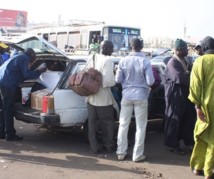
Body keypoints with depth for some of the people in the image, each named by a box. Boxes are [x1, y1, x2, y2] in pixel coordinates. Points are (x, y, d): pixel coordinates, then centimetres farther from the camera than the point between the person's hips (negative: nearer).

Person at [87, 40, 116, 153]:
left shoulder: (93, 58, 4)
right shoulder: (107, 61, -16)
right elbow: (108, 80, -22)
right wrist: (115, 81, -3)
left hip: (91, 97, 6)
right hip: (103, 98, -6)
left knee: (92, 123, 11)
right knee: (107, 123, 10)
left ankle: (95, 147, 18)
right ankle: (109, 146, 21)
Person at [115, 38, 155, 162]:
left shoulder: (123, 61, -5)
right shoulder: (145, 62, -12)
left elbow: (118, 79, 0)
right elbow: (150, 82, -12)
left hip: (127, 96, 2)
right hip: (141, 96, -2)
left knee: (123, 125, 13)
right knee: (140, 127, 7)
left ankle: (121, 152, 19)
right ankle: (138, 154, 11)